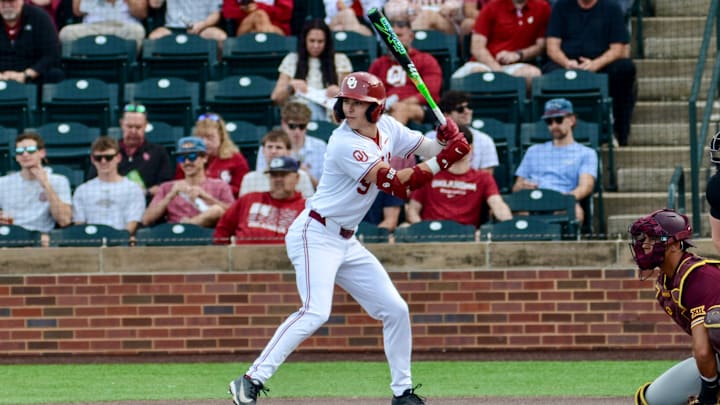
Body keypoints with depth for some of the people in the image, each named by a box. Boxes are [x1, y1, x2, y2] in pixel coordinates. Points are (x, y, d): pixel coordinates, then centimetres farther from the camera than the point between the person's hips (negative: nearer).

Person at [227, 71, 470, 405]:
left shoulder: (387, 128, 3)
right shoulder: (345, 144, -21)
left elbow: (428, 149, 8)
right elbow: (397, 184, -24)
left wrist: (445, 141, -15)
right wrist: (443, 161, -26)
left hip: (347, 242, 9)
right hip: (315, 236, -9)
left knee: (395, 310, 7)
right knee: (316, 312, -25)